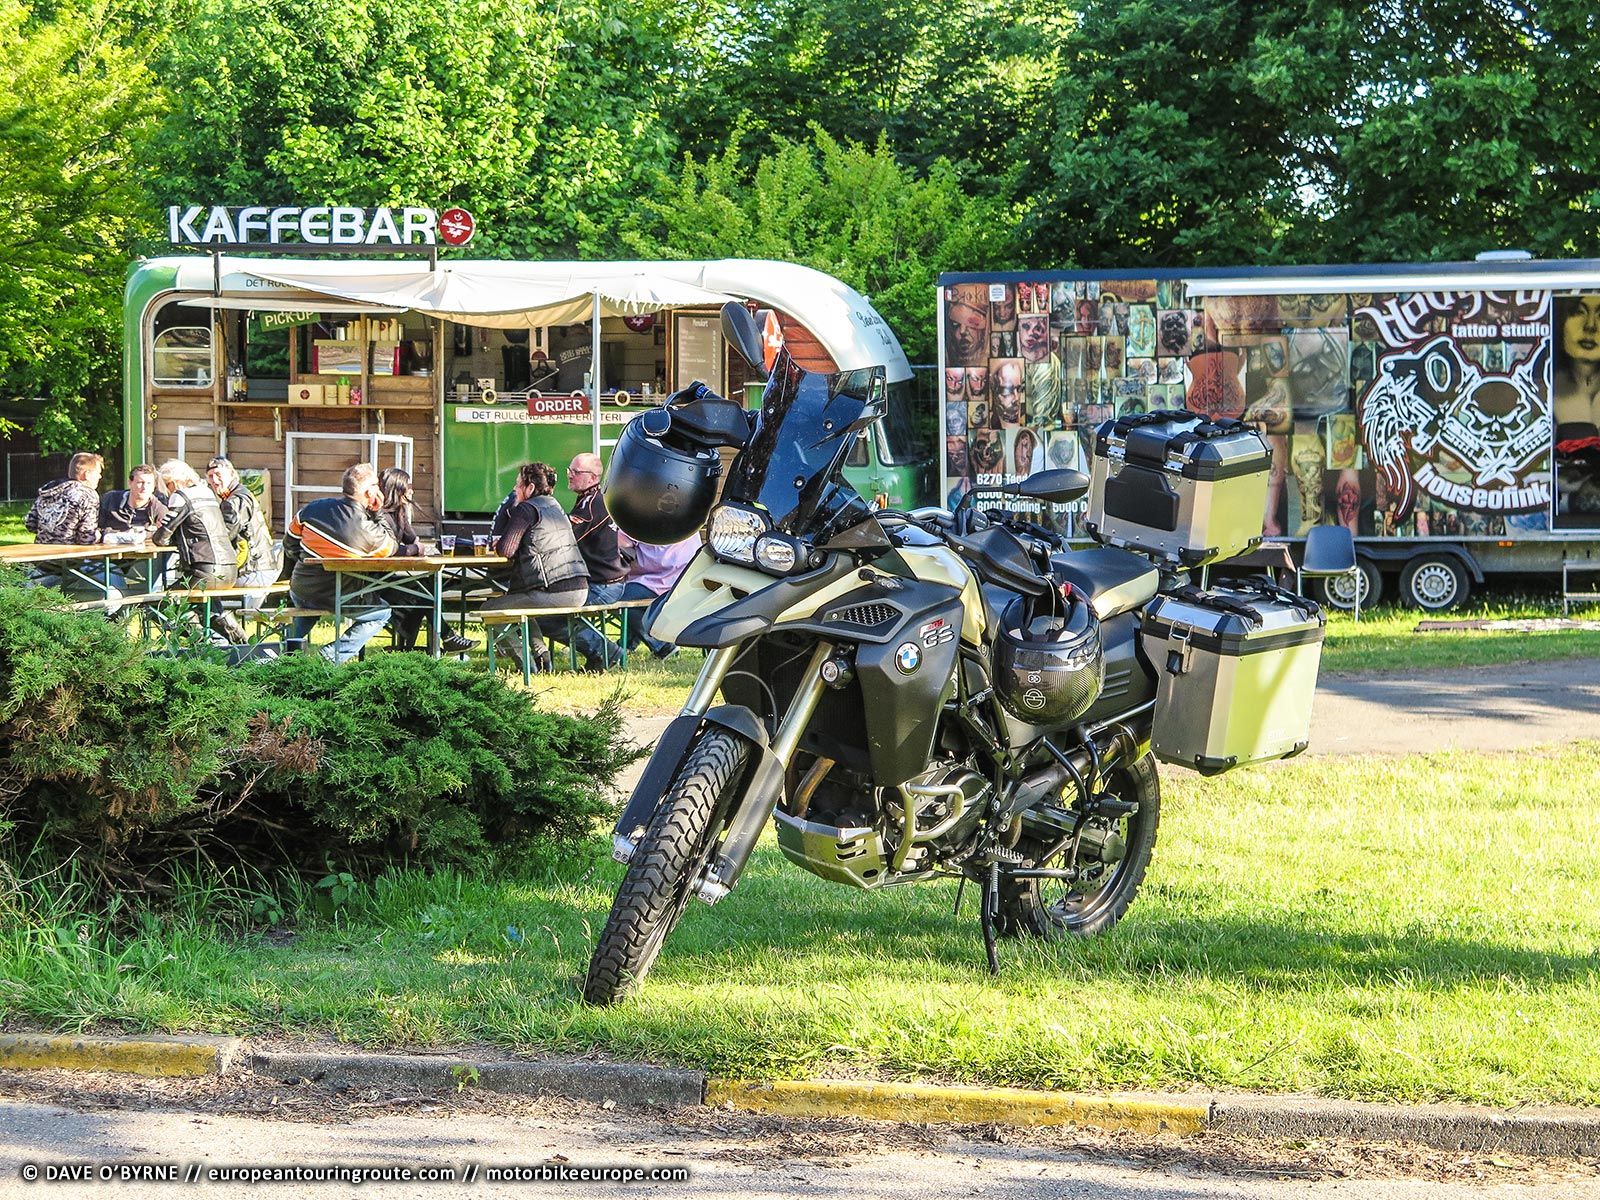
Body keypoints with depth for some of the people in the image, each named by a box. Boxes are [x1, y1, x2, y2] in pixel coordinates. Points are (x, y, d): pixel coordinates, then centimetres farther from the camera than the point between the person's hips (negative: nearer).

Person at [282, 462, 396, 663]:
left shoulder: (314, 508, -6)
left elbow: (290, 543, 6)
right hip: (334, 599, -6)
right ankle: (337, 654, 0)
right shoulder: (369, 531, -20)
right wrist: (378, 513, -3)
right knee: (382, 612, 13)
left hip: (300, 592, 6)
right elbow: (390, 549, 2)